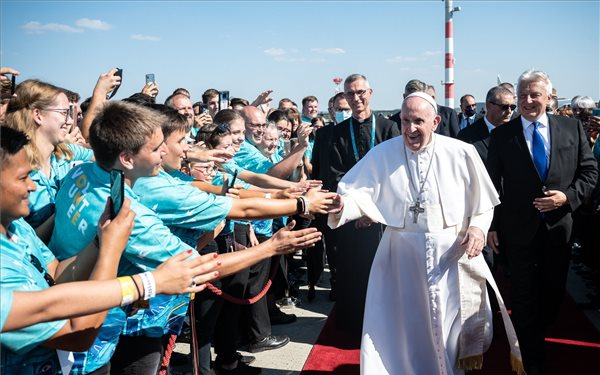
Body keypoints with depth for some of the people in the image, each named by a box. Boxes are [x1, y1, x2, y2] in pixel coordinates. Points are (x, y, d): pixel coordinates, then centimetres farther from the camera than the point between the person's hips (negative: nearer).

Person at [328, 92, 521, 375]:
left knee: (454, 327, 16)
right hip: (402, 256, 0)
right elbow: (360, 194, -13)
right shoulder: (381, 155, -5)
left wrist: (478, 227, -15)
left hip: (453, 254, 0)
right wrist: (341, 205, -33)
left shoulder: (461, 153, -6)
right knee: (400, 328, 8)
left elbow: (482, 201, 2)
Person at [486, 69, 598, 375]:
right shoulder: (502, 135, -3)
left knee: (554, 292, 15)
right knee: (525, 297, 5)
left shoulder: (572, 128, 2)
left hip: (558, 226, 2)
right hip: (518, 229, -2)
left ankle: (536, 334, 44)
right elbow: (492, 185, -1)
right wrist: (491, 226, -2)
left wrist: (568, 196, -12)